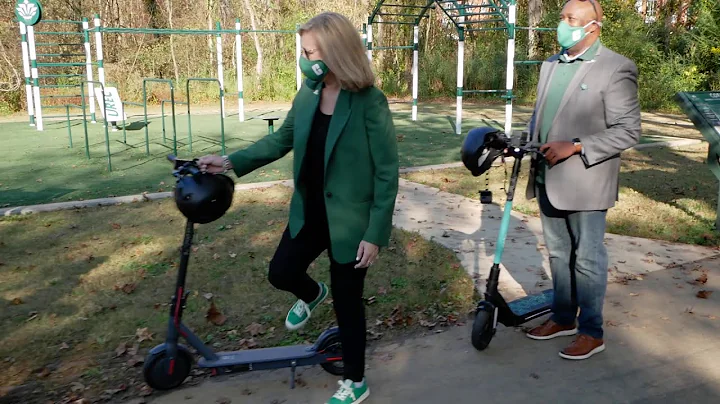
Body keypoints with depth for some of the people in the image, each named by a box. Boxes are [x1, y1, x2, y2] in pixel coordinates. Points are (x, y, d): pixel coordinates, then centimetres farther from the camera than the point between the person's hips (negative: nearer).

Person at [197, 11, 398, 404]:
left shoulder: (370, 102, -20)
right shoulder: (308, 92, -2)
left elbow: (387, 172, -17)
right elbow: (282, 139, 10)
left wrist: (376, 233, -17)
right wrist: (232, 161, 0)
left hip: (349, 218, -6)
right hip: (309, 211, 6)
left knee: (346, 301, 7)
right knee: (281, 272, 12)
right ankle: (312, 294, 49)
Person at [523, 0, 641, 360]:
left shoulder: (616, 68, -11)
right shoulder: (551, 64, 11)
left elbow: (628, 131, -14)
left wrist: (574, 147, -21)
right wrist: (528, 140, 0)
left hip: (584, 181, -7)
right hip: (548, 179, 7)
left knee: (587, 260, 4)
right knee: (557, 254, 17)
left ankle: (592, 332, 19)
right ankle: (563, 318, 33)